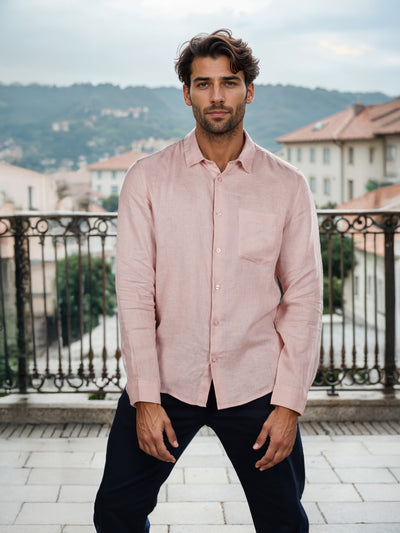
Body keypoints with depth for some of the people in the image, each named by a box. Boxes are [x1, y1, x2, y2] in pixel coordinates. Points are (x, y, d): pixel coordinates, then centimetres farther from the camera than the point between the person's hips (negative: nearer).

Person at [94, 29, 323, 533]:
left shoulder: (287, 185, 1)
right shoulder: (147, 178, 0)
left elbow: (304, 298, 1)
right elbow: (134, 290, -4)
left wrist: (290, 402, -5)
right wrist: (145, 397, -9)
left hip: (255, 388, 0)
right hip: (165, 380, 0)